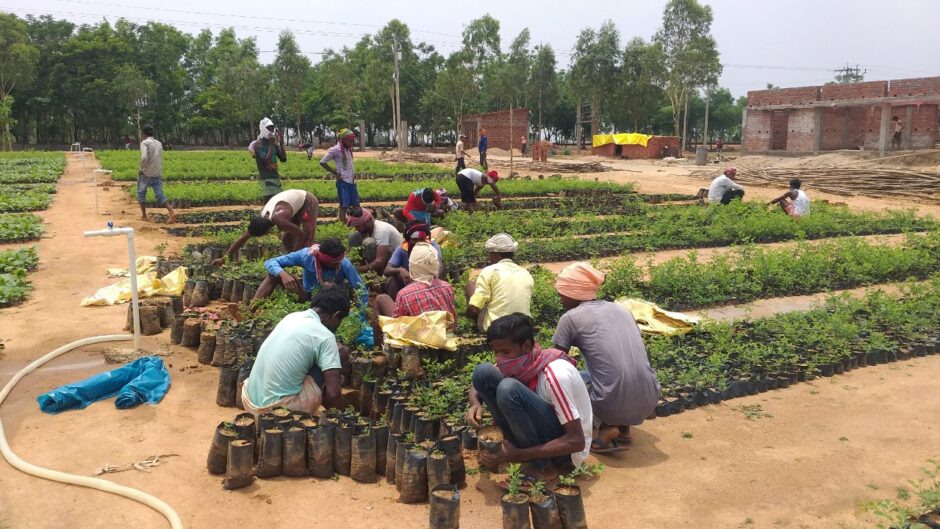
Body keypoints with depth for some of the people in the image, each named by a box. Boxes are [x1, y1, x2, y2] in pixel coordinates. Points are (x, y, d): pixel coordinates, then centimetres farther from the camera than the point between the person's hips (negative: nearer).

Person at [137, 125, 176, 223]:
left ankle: (144, 215, 18)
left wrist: (141, 169, -9)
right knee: (160, 195, 0)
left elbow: (144, 158, -23)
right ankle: (172, 212, -20)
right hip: (158, 174, 5)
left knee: (141, 193, 15)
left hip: (146, 173, -5)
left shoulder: (145, 143, -8)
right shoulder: (159, 143, 13)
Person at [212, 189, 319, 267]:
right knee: (287, 239, 8)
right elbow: (242, 239, -8)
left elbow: (302, 235, -32)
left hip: (308, 202, -8)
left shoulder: (278, 219, -39)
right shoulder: (260, 219, -15)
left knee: (306, 240, -17)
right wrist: (223, 258, -10)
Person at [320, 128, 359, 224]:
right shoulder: (335, 150, -12)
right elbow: (322, 162, -12)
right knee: (344, 205, -5)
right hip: (343, 181, -8)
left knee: (356, 204, 10)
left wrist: (353, 172, 9)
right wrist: (336, 173, -11)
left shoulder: (348, 149, 11)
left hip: (352, 180, 8)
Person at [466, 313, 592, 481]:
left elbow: (577, 441, -27)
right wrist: (476, 404, -19)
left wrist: (518, 455, -29)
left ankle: (541, 466, -14)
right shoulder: (516, 363, -8)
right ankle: (514, 448, -4)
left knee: (509, 389, -31)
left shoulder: (556, 374, -28)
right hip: (539, 436, 7)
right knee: (483, 373, -10)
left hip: (568, 449, -7)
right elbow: (478, 385, 6)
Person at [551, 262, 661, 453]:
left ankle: (608, 429, 3)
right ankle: (623, 428, 19)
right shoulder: (622, 309, 15)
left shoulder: (571, 317, 0)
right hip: (650, 401, 6)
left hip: (614, 404, -6)